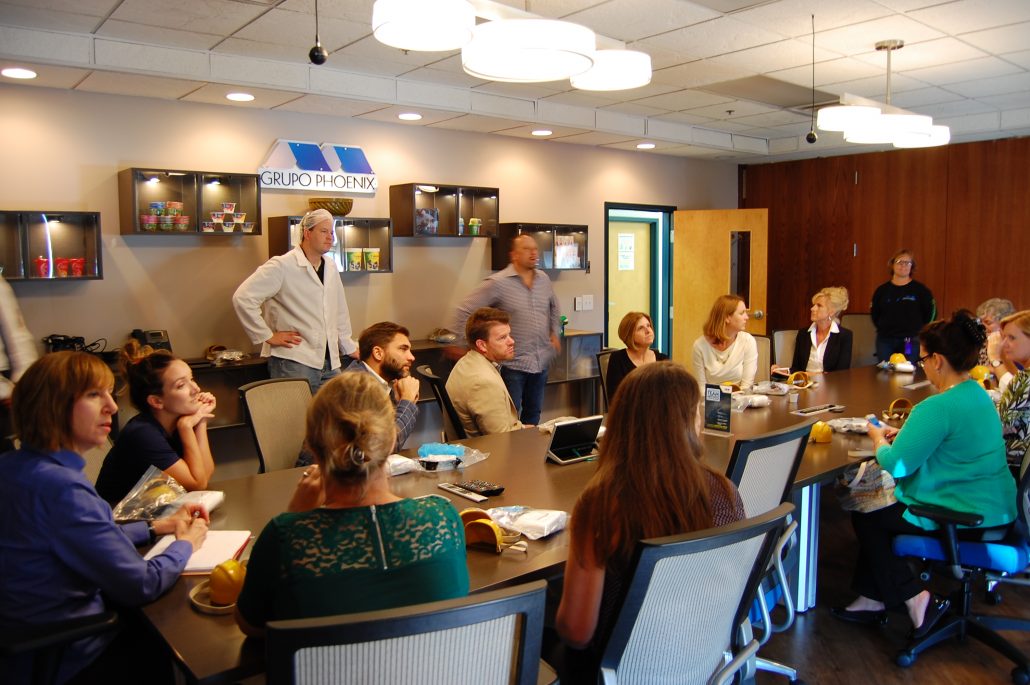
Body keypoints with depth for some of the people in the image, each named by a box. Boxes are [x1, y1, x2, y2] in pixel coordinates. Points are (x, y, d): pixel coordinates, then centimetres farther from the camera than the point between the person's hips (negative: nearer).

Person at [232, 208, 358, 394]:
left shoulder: (330, 267, 13)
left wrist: (349, 347, 21)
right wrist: (268, 336, -12)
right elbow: (242, 298, -14)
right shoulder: (282, 266, -8)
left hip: (330, 363, 7)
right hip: (294, 363, -6)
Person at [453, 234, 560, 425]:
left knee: (533, 416, 17)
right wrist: (474, 344, -11)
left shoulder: (544, 279, 7)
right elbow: (464, 312, -11)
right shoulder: (497, 283, -13)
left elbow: (554, 307, 27)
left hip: (541, 363, 6)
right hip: (512, 364, -6)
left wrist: (555, 333, 16)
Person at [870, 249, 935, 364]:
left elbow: (930, 314, 4)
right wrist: (884, 329, 8)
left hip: (911, 341, -2)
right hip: (885, 341, 2)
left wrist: (918, 331, 5)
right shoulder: (882, 290, 6)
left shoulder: (920, 290, 0)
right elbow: (874, 314, 15)